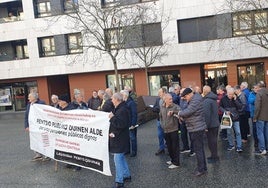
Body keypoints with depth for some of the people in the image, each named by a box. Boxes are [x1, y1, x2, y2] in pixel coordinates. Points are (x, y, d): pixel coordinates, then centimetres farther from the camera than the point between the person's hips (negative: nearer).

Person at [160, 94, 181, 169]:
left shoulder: (175, 107, -12)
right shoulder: (162, 108, 6)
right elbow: (160, 116, 21)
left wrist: (173, 112, -40)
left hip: (173, 129, -6)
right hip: (166, 130, 6)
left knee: (175, 146, 2)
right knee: (169, 146, 17)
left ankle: (176, 163, 12)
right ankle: (173, 160, 34)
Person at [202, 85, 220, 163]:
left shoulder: (207, 101, -20)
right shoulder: (214, 99, 10)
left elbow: (207, 114, -25)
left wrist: (206, 125, -19)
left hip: (211, 125, -9)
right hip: (216, 123, 9)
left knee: (211, 141, 2)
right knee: (214, 140, 18)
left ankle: (214, 157, 10)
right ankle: (214, 156, 30)